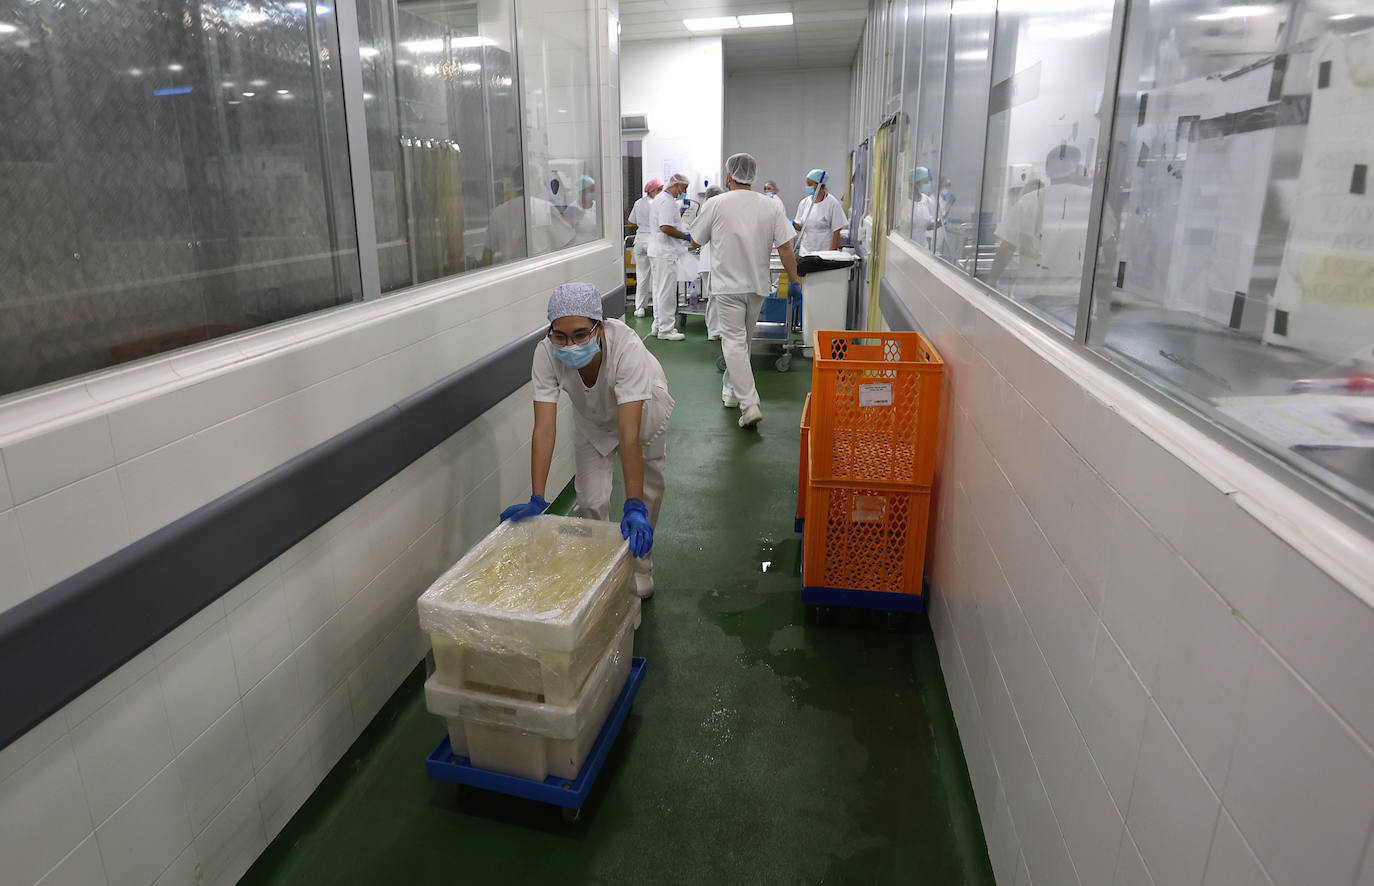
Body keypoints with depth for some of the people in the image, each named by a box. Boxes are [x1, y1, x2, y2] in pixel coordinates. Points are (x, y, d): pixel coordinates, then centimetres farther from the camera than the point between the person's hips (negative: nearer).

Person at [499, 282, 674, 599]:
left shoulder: (627, 347, -44)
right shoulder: (546, 353, -35)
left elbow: (629, 435, -48)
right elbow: (545, 429, -36)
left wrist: (634, 508, -52)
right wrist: (537, 499, -42)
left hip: (643, 406, -2)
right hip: (591, 416, 2)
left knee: (647, 491, 2)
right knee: (591, 501, -2)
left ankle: (640, 568, 27)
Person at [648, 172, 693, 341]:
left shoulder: (660, 198, 17)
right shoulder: (667, 201, -17)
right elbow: (665, 227, -25)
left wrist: (682, 209, 17)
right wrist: (685, 236, -16)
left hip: (658, 251, 11)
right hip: (665, 253, -11)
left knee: (660, 289, 16)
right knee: (667, 291, -5)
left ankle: (658, 325, 24)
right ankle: (665, 329, 0)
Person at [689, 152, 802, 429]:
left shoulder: (715, 205, -7)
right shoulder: (771, 206, 0)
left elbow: (696, 241, 4)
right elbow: (785, 248, -3)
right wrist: (794, 281, 5)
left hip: (728, 284, -4)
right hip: (757, 284, 4)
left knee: (734, 342, -4)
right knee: (743, 341, 18)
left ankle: (749, 404, -15)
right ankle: (731, 391, 32)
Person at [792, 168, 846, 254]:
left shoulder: (832, 204, -7)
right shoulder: (804, 202, 8)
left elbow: (836, 232, -8)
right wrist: (793, 224, -8)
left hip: (825, 253, -5)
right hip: (805, 253, 5)